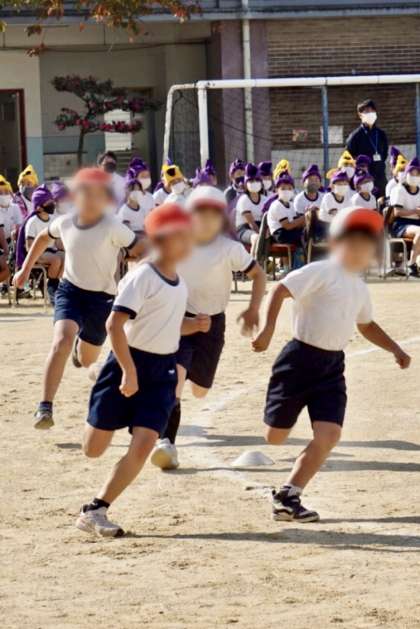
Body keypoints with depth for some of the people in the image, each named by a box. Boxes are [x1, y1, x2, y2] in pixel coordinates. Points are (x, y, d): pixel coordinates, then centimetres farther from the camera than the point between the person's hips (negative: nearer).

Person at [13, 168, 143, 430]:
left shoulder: (113, 228, -20)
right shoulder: (64, 223, -5)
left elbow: (139, 251, -19)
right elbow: (43, 238, 16)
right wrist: (25, 269, 18)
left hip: (102, 297, -1)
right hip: (70, 290, 1)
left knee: (86, 359, 15)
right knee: (62, 340, -27)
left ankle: (81, 344, 57)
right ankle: (45, 408, -28)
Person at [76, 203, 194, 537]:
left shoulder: (180, 283, 9)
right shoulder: (142, 277, -14)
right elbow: (115, 324, -22)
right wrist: (129, 372, -24)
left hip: (163, 371, 6)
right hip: (130, 363, -6)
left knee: (144, 444, -11)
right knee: (94, 448, -2)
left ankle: (95, 510, -4)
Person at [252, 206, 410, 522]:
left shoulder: (360, 288, 15)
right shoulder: (321, 272, -10)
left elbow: (366, 325, 30)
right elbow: (282, 290, -17)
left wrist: (395, 348, 21)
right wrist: (268, 328, -27)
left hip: (333, 367, 6)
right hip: (301, 358, -6)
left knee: (330, 434, -10)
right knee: (274, 438, -2)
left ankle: (287, 497, -6)